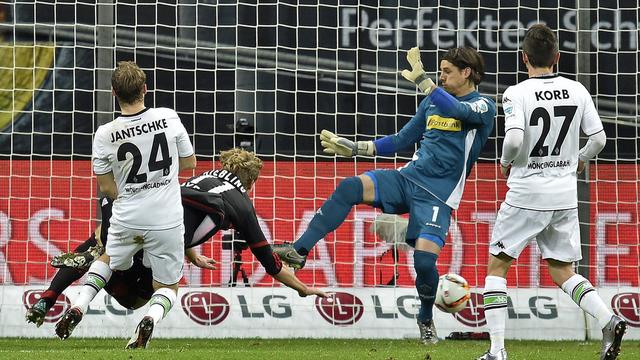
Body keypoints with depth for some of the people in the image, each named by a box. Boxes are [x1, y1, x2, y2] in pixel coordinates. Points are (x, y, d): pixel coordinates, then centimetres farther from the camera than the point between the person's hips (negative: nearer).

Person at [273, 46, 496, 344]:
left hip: (437, 196, -5)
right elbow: (402, 140, 23)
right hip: (408, 178, 5)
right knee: (349, 187, -19)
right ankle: (299, 251, -21)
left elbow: (457, 111, -28)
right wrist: (355, 149, 16)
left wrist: (421, 80, -36)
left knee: (425, 259, -20)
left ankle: (426, 320, 12)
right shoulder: (434, 100, 16)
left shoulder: (483, 107, -4)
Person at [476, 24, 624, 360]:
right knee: (562, 270, 15)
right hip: (565, 196, 4)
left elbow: (514, 139, -24)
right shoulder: (576, 90, 2)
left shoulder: (516, 94, -12)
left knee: (496, 266, 8)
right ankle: (607, 319, -10)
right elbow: (598, 138, 3)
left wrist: (506, 162, -3)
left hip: (527, 194, -4)